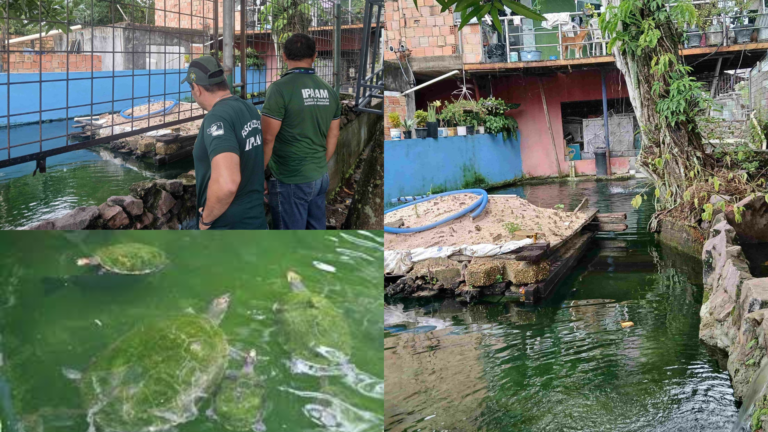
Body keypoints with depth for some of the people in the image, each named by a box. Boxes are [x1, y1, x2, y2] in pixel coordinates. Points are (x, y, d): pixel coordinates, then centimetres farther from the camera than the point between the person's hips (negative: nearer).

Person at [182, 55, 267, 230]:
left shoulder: (217, 118, -22)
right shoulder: (250, 109, 5)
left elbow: (226, 184, -35)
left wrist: (206, 217, -20)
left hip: (227, 226, -8)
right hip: (255, 219, 8)